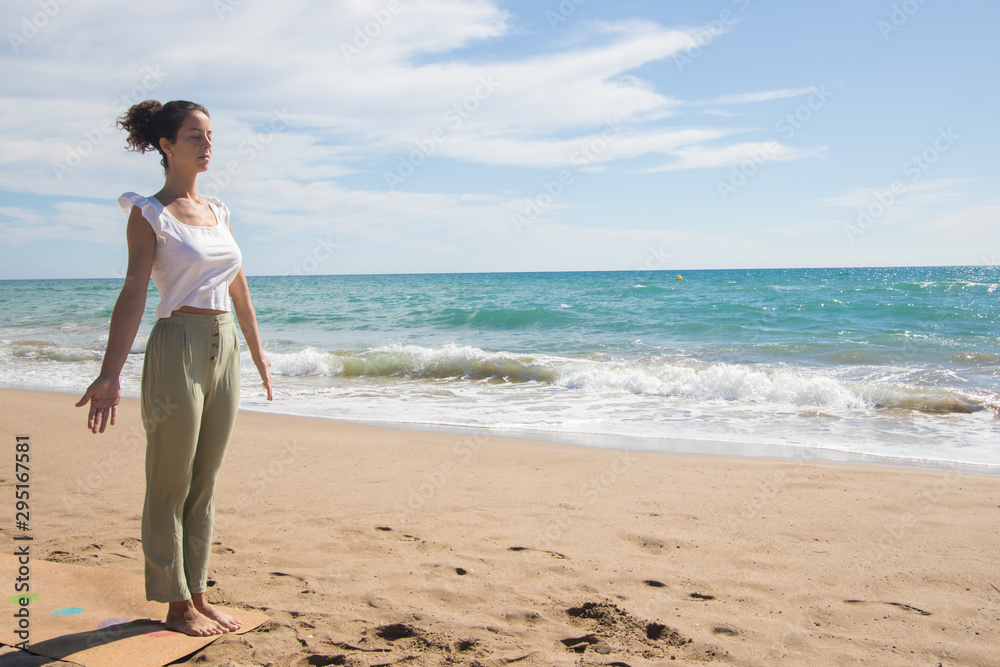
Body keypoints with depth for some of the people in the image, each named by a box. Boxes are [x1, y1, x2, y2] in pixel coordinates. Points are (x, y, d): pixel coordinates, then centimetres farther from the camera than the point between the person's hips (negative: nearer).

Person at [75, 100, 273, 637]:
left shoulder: (217, 210, 13)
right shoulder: (150, 214, -5)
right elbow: (134, 293, -13)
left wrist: (257, 351, 25)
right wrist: (110, 375, -21)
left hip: (225, 350, 6)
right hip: (177, 348, -6)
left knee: (204, 487, 13)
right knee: (170, 488, 4)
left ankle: (198, 596, 24)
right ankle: (178, 606, 16)